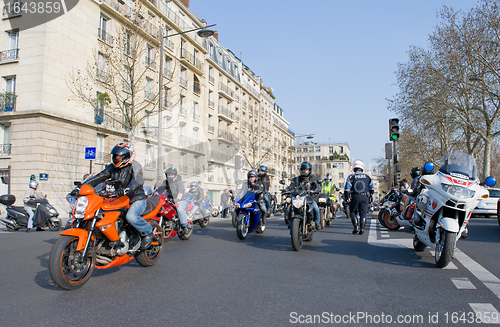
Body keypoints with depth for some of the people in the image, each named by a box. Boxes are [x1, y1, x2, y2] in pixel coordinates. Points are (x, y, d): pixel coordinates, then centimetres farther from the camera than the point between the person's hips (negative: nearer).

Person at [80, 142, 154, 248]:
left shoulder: (135, 166, -11)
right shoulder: (112, 167, 10)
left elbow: (138, 180, -29)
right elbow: (98, 177, 4)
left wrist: (126, 190, -49)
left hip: (137, 200, -7)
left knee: (130, 216, -34)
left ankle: (148, 232, -8)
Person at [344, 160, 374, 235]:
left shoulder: (351, 176, 2)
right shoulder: (367, 177, 12)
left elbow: (347, 188, -5)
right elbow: (372, 188, 15)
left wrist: (346, 197, 7)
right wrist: (370, 196, 26)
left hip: (355, 196, -2)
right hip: (365, 197, 2)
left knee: (352, 211, 11)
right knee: (363, 213, 5)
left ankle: (355, 226, -2)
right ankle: (362, 228, 1)